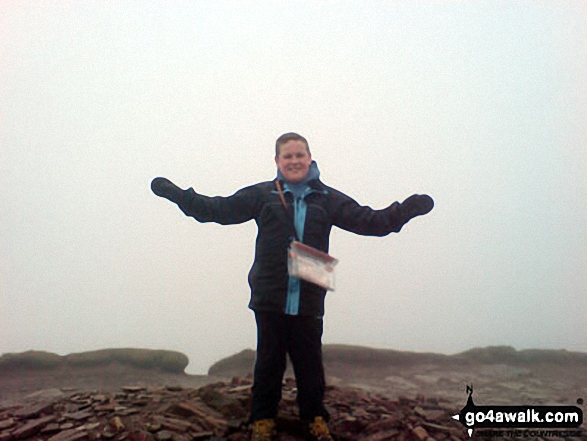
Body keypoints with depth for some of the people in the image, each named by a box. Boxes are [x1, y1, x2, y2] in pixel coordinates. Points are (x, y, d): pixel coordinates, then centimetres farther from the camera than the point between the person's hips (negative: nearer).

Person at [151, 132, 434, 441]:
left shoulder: (328, 199, 7)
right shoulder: (262, 195, 5)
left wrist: (406, 210, -5)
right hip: (270, 299, 0)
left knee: (310, 363, 9)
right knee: (268, 362, 8)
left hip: (309, 302, 1)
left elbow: (369, 221, 7)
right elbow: (220, 209, 7)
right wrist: (177, 195, 1)